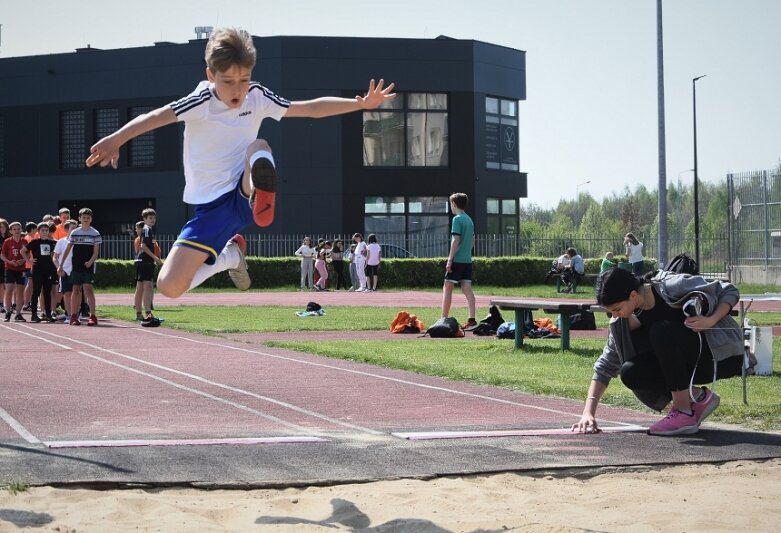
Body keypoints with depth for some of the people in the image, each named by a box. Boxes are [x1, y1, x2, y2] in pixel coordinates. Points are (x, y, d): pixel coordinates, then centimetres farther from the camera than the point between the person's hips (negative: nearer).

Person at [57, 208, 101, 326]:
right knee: (76, 290, 4)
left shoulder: (95, 234, 2)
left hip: (88, 267, -2)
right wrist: (61, 266, 8)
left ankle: (92, 316, -13)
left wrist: (90, 262, -21)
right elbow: (67, 250, 11)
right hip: (76, 266, 2)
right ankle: (73, 316, 9)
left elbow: (96, 252, -3)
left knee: (88, 289, -11)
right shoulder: (74, 233, 8)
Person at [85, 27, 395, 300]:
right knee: (170, 287, -6)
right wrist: (116, 140, -47)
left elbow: (311, 108, 7)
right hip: (211, 208, 0)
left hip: (244, 195, 0)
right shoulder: (202, 102, -14)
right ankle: (229, 256, 18)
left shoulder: (257, 97, -2)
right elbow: (157, 116, -30)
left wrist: (361, 103, 0)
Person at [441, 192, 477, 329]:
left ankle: (444, 319, 5)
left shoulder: (457, 219, -10)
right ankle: (472, 320, -8)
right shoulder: (469, 219, 14)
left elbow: (456, 240, -16)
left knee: (447, 287, 2)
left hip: (457, 260, -7)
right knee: (467, 289, 1)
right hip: (467, 259, 7)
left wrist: (449, 259, -15)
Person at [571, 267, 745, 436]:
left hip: (723, 355, -6)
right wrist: (588, 412, -12)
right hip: (691, 363, 6)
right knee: (630, 373, -16)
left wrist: (710, 321, -30)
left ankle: (684, 414, -24)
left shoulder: (673, 287, -22)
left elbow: (730, 292, -13)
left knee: (662, 332, -30)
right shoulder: (622, 321, -6)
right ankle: (698, 397, -1)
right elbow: (606, 365, -2)